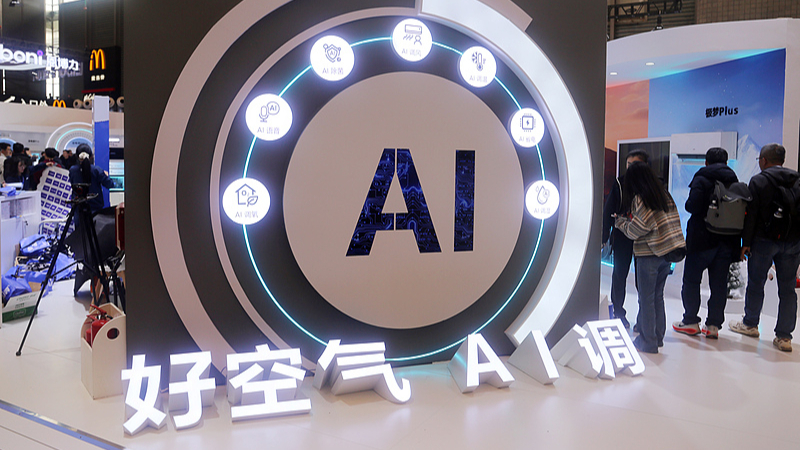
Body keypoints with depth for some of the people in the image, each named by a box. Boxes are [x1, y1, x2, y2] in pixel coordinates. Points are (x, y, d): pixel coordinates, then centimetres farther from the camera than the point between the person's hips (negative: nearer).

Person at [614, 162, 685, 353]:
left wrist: (621, 221, 5)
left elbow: (634, 231, -14)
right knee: (658, 296, 17)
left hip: (649, 254, -7)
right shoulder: (665, 195, 9)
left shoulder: (639, 199, -13)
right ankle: (658, 337, 25)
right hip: (667, 252, 7)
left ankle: (648, 342, 9)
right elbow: (673, 221, 9)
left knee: (646, 298, 2)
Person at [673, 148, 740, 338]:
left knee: (691, 280, 7)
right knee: (719, 283, 8)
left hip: (702, 239, -5)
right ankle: (714, 325, 10)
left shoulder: (702, 179, -8)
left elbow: (692, 206, -18)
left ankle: (691, 322, 9)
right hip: (727, 240, 5)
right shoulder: (735, 182, 7)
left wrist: (688, 204, 3)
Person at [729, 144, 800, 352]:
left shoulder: (758, 181, -6)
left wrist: (746, 243, -5)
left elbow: (751, 215, -9)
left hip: (765, 241, -4)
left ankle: (750, 324, 24)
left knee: (756, 283, 11)